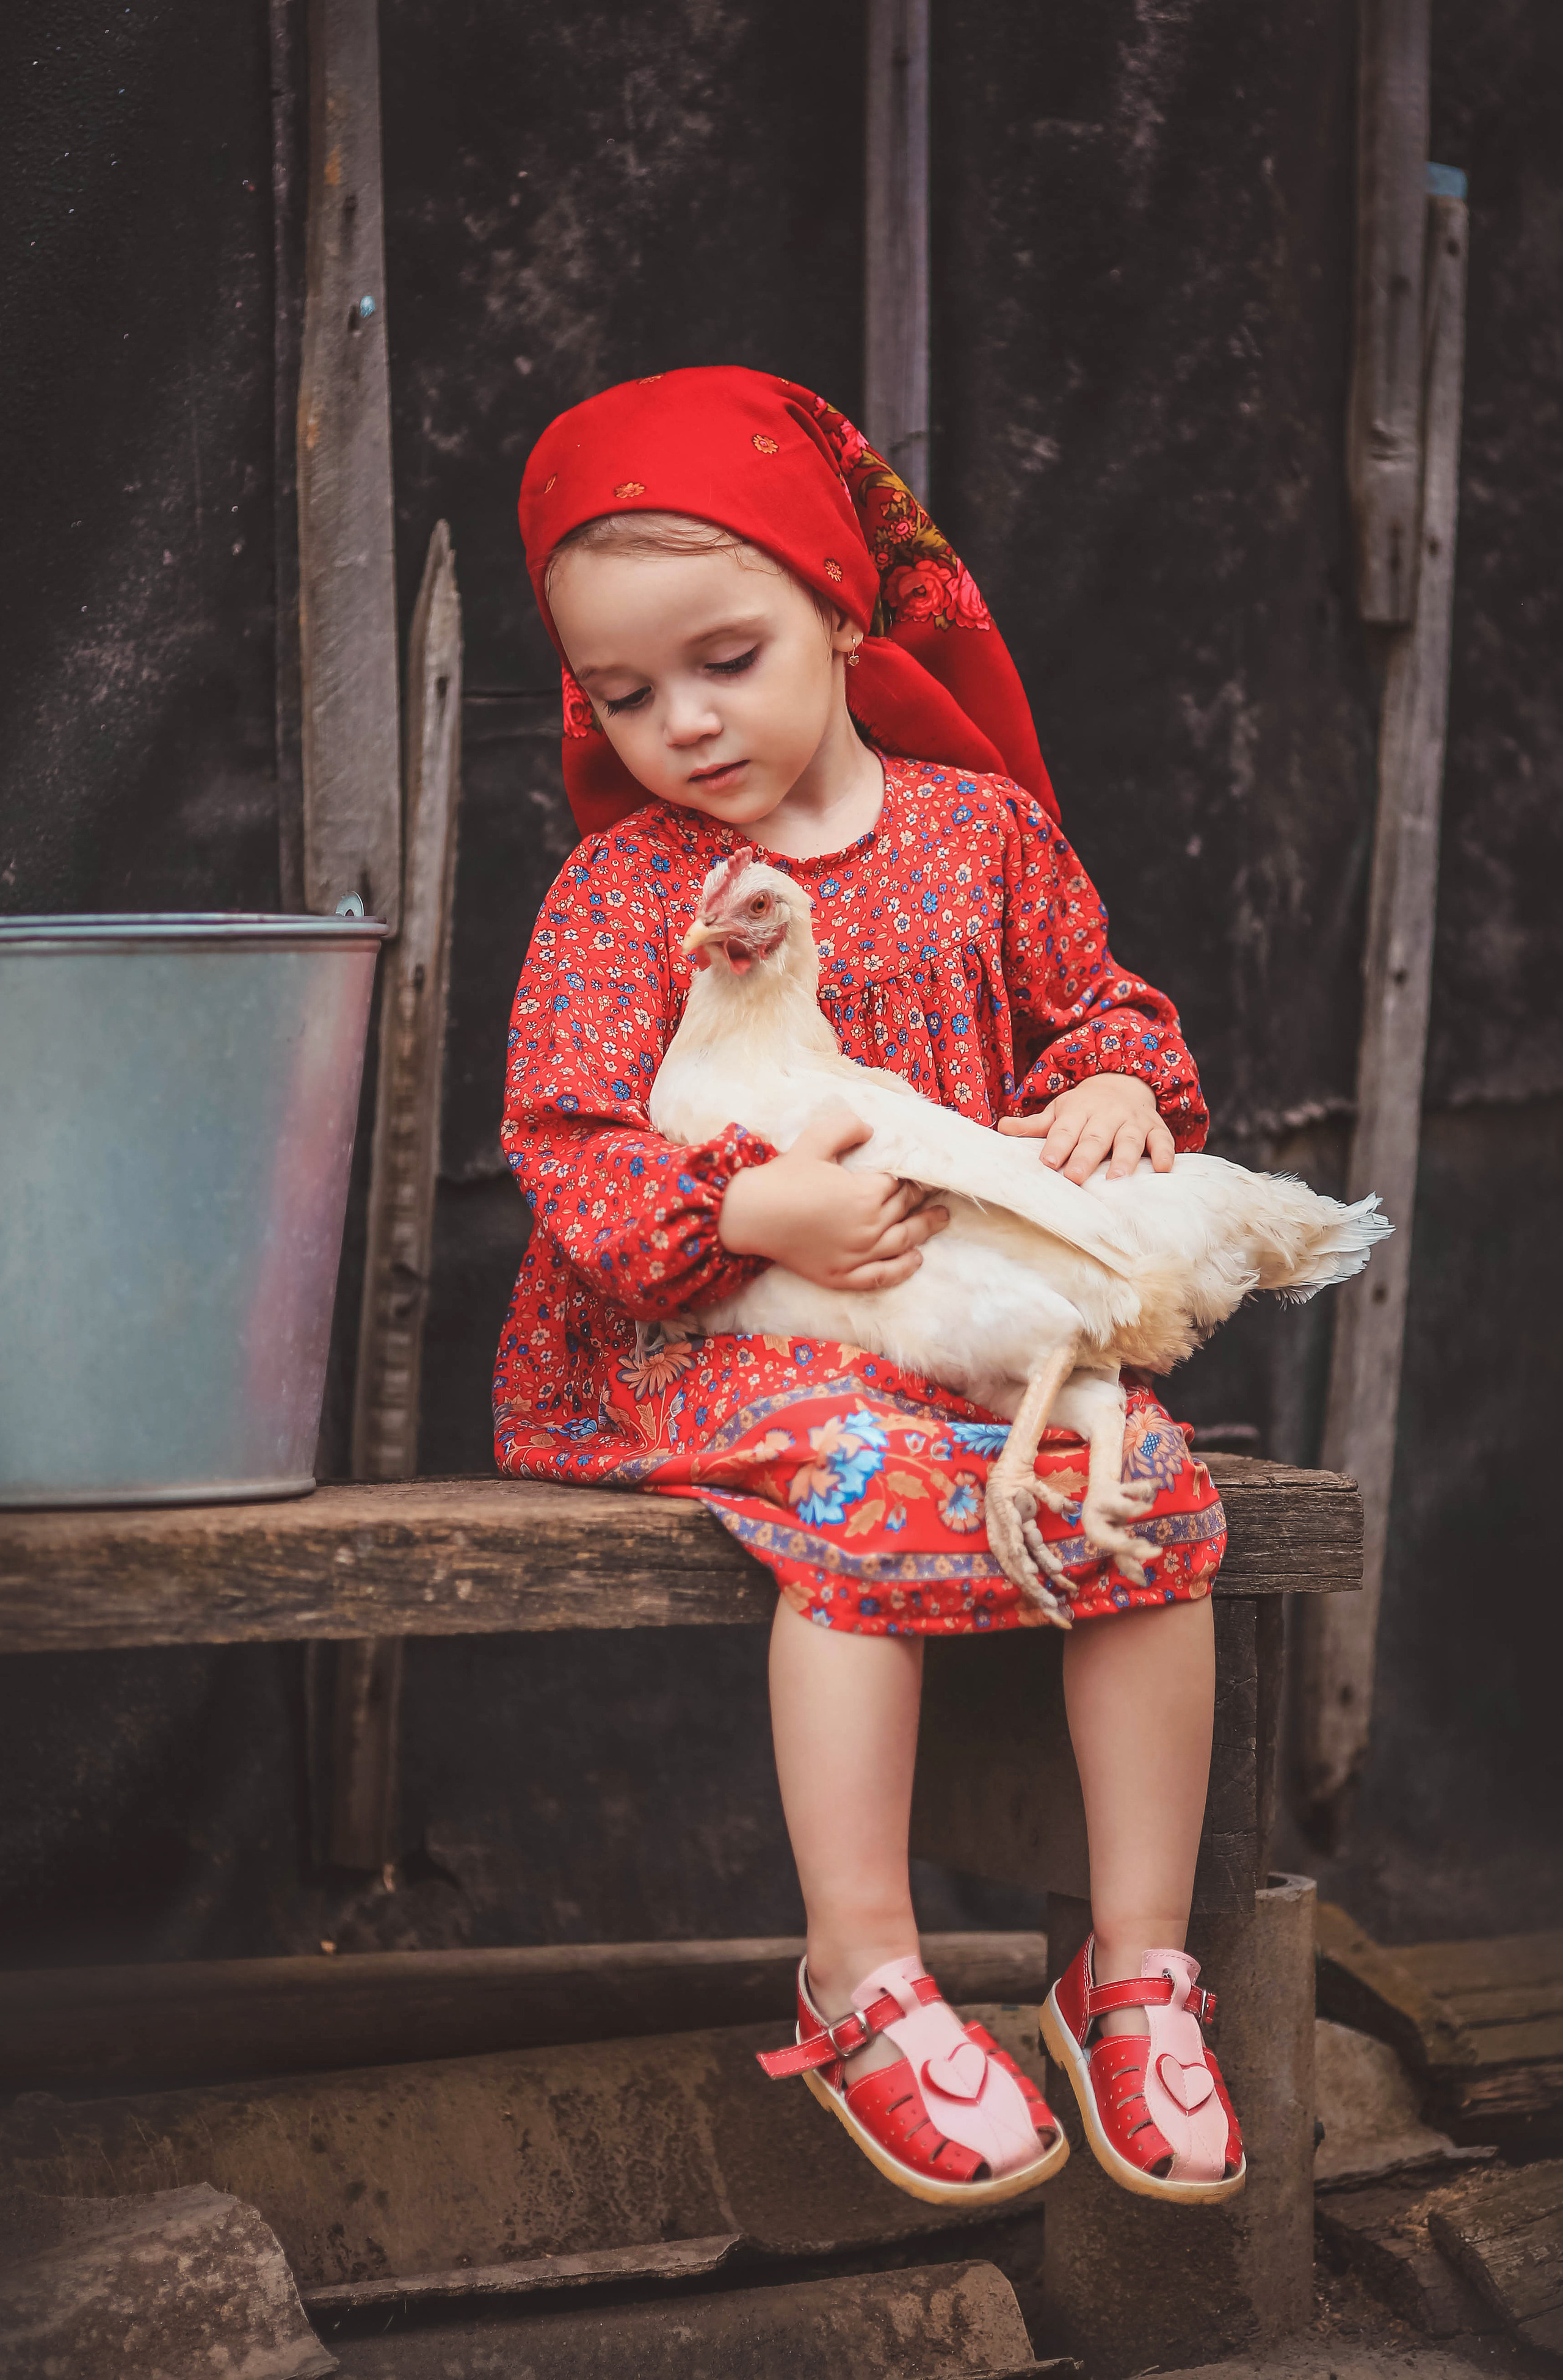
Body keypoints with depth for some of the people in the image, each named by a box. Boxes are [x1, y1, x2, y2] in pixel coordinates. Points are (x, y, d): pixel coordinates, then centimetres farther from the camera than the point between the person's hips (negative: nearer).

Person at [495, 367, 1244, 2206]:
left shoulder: (980, 826, 8)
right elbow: (569, 1144, -8)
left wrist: (1116, 1084, -6)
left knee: (1146, 1481, -21)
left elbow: (1092, 995, 19)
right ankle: (862, 1984, -24)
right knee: (867, 1484, -33)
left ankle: (1137, 1967, -9)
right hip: (708, 1327, -3)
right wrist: (753, 1209, -25)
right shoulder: (620, 889, -2)